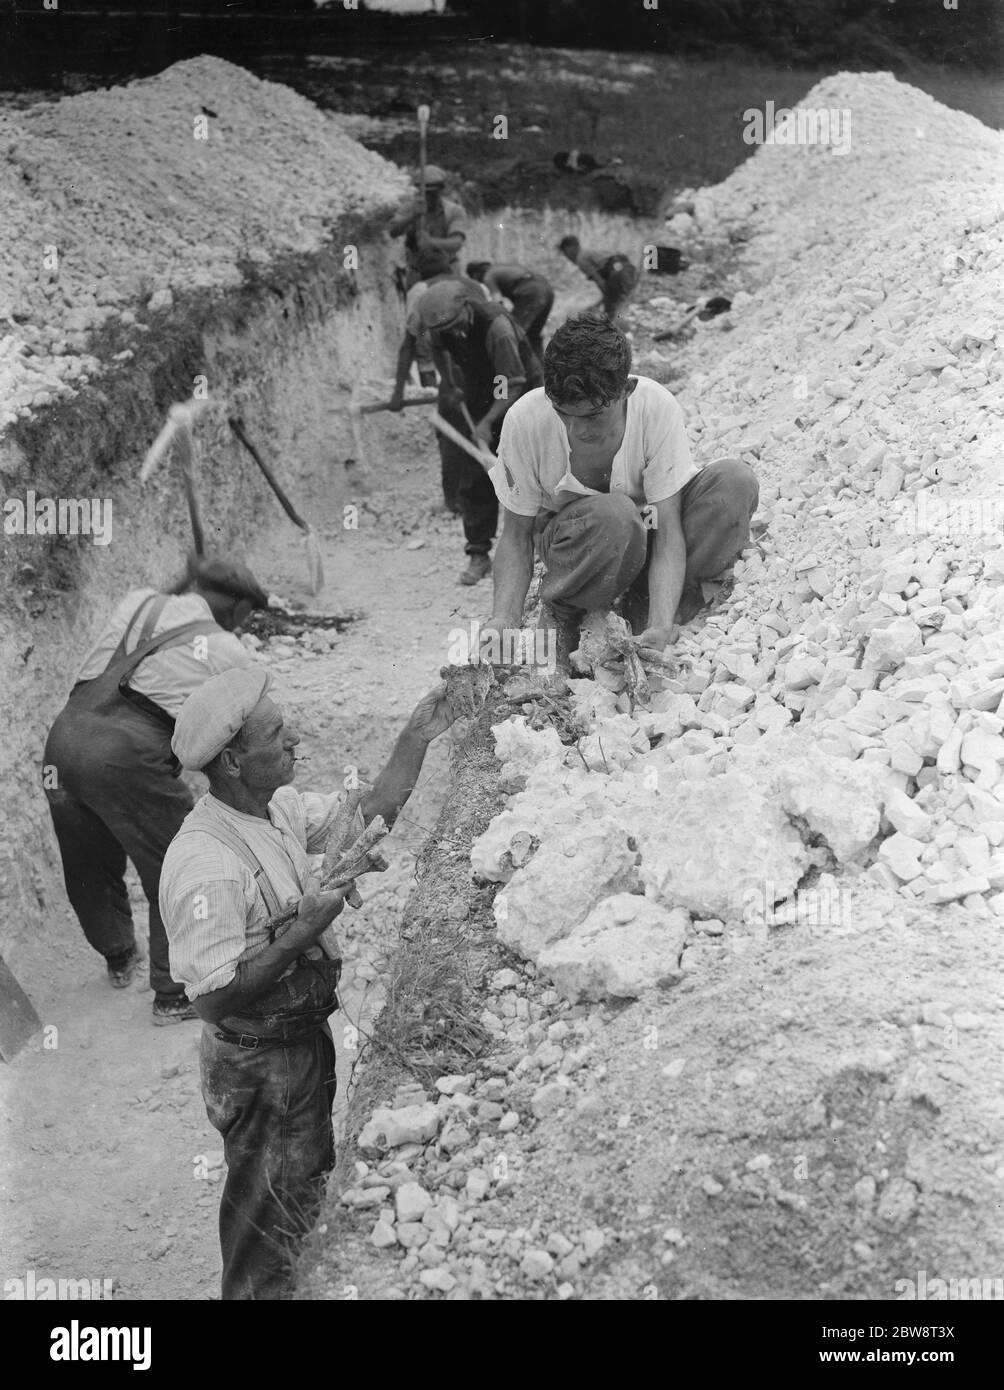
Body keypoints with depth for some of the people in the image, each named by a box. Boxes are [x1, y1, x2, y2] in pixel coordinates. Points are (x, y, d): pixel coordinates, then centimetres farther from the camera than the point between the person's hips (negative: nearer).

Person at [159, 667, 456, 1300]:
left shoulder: (278, 806, -6)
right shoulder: (206, 866, -33)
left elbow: (367, 815, 6)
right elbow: (214, 999, -30)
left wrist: (417, 739, -3)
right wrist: (304, 932, -32)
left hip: (306, 1038, 9)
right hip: (259, 1066, -9)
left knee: (310, 1177, 29)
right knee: (270, 1218, 12)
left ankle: (299, 1283, 50)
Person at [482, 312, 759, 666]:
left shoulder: (657, 408, -27)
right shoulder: (525, 421, -27)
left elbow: (667, 531, -28)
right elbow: (516, 535, -17)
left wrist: (661, 628, -42)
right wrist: (504, 619, -34)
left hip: (644, 530, 2)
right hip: (571, 540, -2)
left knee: (735, 481, -25)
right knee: (614, 515, -39)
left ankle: (647, 612, -13)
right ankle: (562, 612, -10)